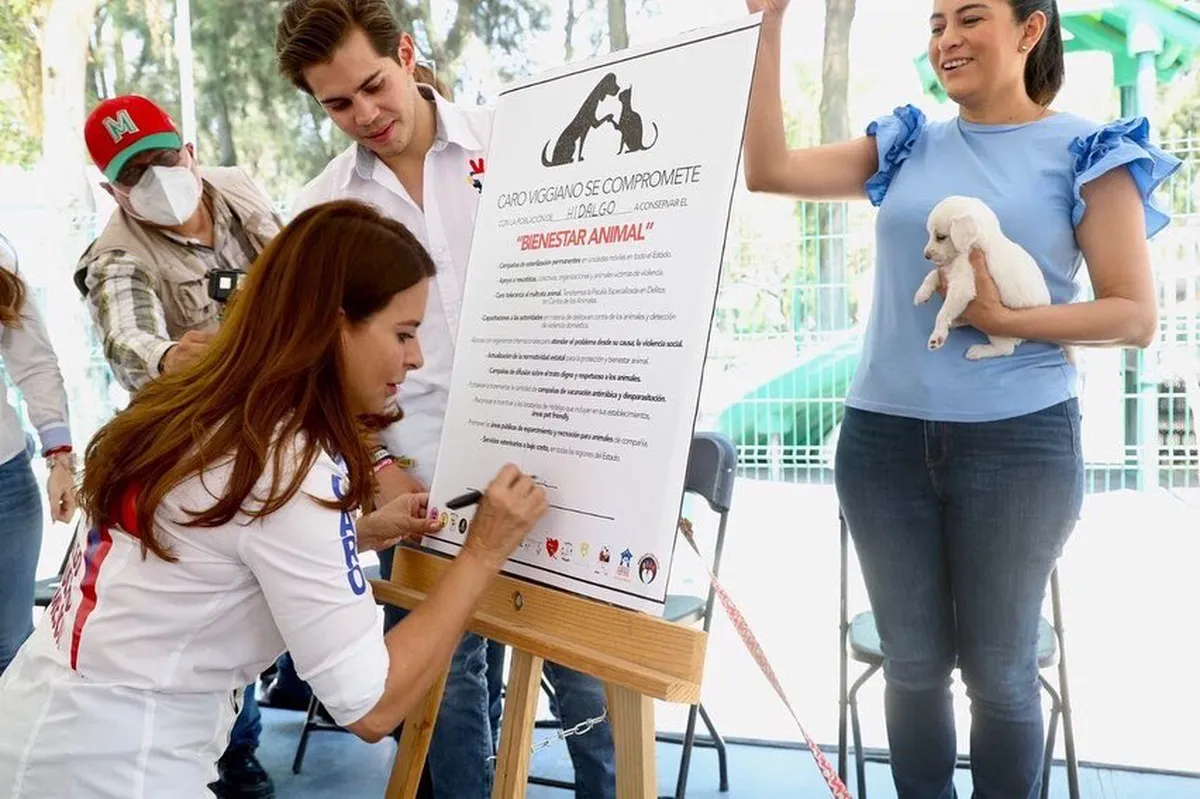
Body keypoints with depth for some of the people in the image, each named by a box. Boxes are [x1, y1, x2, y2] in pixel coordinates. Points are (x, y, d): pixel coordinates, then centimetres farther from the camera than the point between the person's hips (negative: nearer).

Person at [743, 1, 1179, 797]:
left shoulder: (1086, 152, 0)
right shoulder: (908, 147, 9)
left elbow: (1136, 315, -3)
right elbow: (768, 170, 1)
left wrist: (1004, 319, -18)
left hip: (1018, 442, -3)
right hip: (883, 439, 3)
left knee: (999, 669, 11)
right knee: (913, 662, 13)